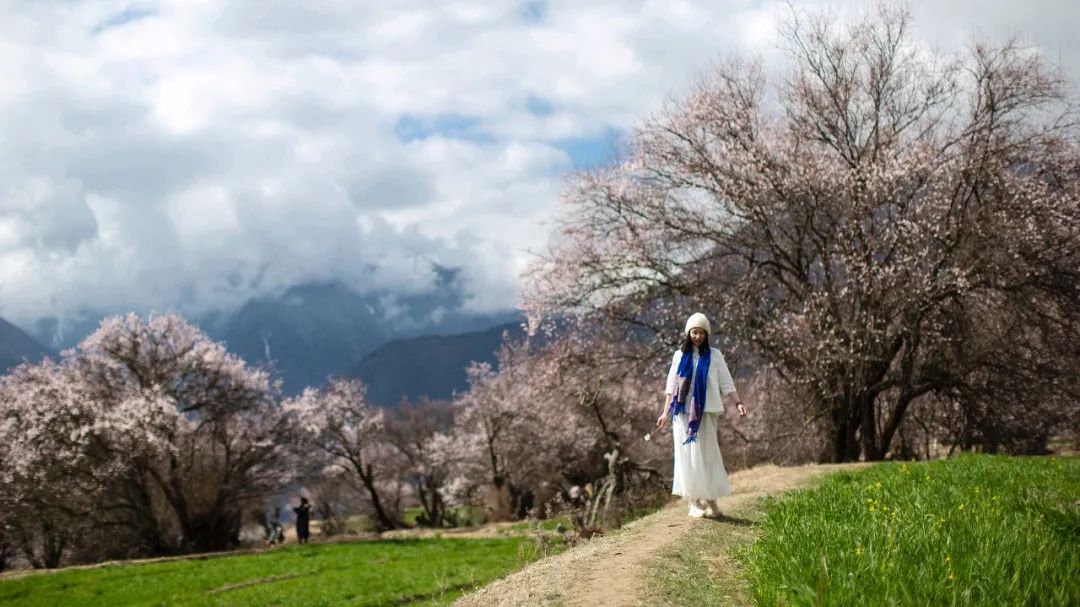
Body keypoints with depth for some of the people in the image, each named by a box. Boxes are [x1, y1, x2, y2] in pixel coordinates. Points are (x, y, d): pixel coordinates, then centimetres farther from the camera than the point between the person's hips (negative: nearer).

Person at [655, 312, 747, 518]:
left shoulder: (714, 356, 6)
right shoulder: (680, 356, 11)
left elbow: (726, 383, 2)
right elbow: (671, 386, 12)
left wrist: (738, 403, -12)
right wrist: (666, 412, 6)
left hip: (705, 412, -1)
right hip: (683, 413, 1)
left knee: (706, 454, -4)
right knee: (688, 456, -2)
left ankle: (710, 500, 1)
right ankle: (694, 502, 1)